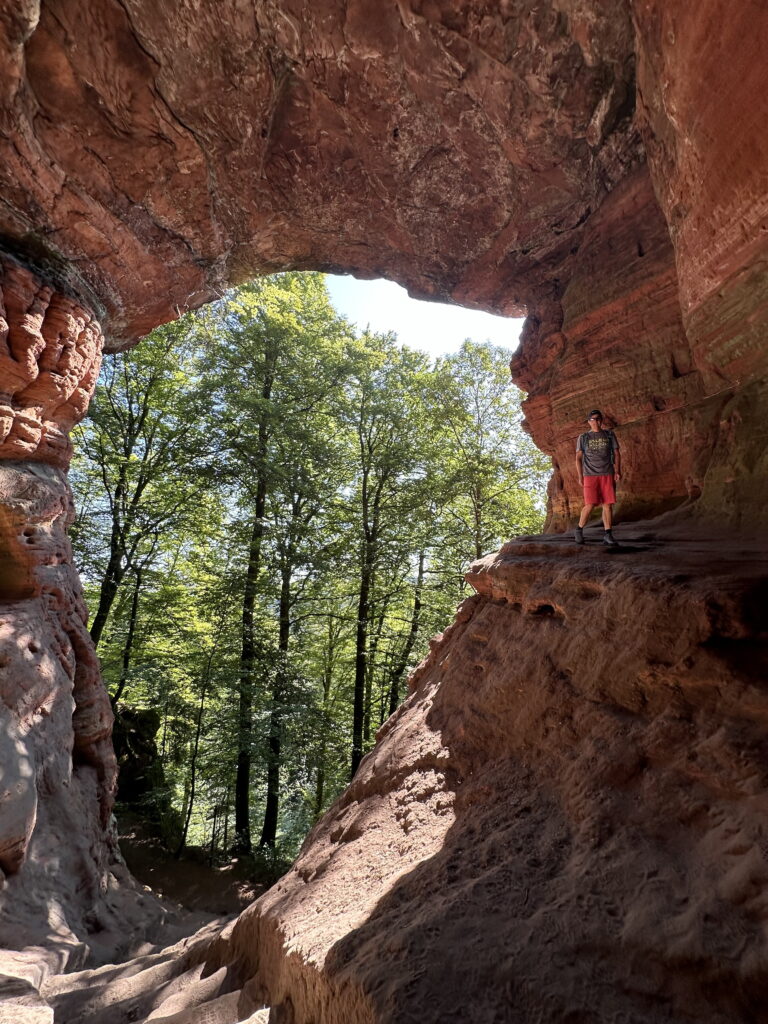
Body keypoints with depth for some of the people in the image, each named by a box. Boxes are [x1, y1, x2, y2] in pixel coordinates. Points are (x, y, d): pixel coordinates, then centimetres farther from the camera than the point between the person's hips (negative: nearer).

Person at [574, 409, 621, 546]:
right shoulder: (583, 437, 7)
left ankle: (608, 534, 2)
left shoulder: (610, 435, 11)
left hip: (607, 475, 2)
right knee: (590, 505, -11)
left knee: (608, 504, -3)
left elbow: (616, 453, 10)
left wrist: (617, 471, -3)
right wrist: (580, 476, -4)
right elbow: (578, 458, 5)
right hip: (590, 475, -2)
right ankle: (579, 530, 6)